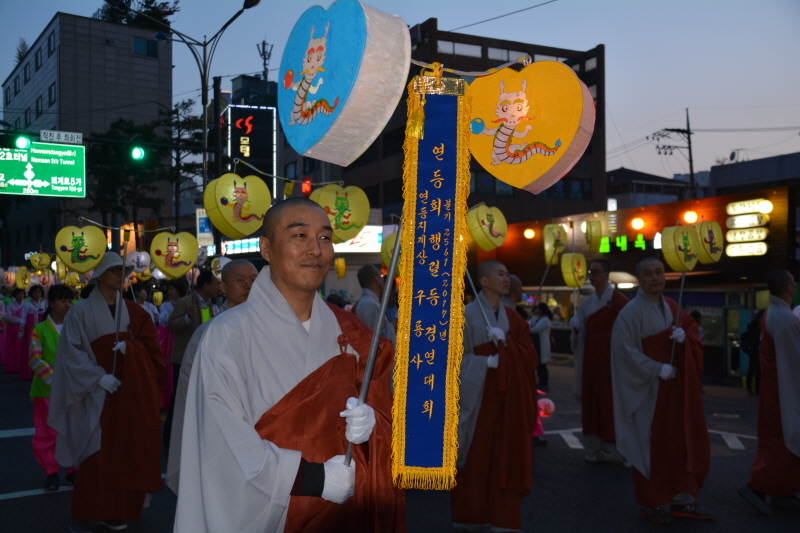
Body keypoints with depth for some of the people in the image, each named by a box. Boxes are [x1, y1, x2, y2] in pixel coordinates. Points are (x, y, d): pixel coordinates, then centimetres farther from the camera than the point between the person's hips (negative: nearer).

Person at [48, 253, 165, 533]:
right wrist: (99, 377, -17)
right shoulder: (81, 312, -4)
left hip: (129, 391, 4)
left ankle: (114, 510, 15)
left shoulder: (132, 310, 8)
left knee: (124, 451, 4)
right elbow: (71, 352, -7)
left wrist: (129, 347, -16)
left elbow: (149, 344, 5)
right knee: (97, 454, -5)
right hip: (97, 393, -4)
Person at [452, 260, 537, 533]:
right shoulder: (467, 314, -6)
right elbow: (457, 356, -9)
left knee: (506, 457, 4)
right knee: (474, 456, 3)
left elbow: (529, 355, 2)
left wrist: (505, 340, -13)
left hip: (508, 398, 5)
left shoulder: (512, 317, 11)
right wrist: (488, 361, -19)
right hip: (478, 395, -5)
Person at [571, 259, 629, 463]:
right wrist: (576, 326, -8)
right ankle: (596, 449, 16)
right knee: (592, 402, 8)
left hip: (611, 356, -6)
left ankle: (616, 449, 7)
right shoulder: (586, 303, 12)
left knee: (612, 402, -2)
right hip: (591, 356, 6)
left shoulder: (618, 300, -8)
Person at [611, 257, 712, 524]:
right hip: (649, 389, -7)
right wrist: (657, 369, -21)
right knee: (651, 445, 0)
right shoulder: (631, 312, -11)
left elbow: (693, 330, 11)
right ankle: (650, 503, 13)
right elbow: (626, 351, -16)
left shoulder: (672, 307, 10)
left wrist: (684, 336, -11)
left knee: (685, 440, 8)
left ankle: (682, 499, 18)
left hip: (677, 387, 7)